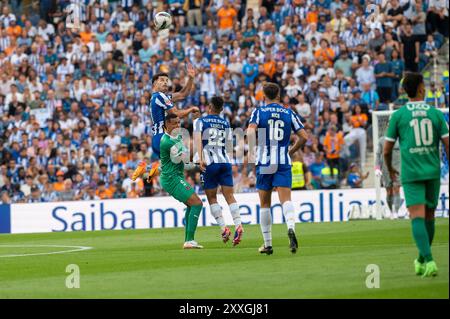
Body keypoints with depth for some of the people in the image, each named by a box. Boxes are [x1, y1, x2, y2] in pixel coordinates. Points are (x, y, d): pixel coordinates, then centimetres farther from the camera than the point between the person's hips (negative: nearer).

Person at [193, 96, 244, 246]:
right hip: (225, 162, 3)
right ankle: (238, 225, -16)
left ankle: (223, 228, -5)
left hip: (209, 164, -3)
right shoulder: (226, 124, 15)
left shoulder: (200, 121, 3)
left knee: (212, 198, 6)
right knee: (229, 196, 1)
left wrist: (201, 159, -19)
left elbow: (197, 138, -13)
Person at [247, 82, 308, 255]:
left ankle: (267, 244, 13)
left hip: (264, 162, -1)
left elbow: (251, 131, -17)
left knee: (265, 204, 10)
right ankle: (291, 228, -38)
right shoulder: (289, 113, 8)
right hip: (283, 163, 1)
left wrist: (251, 150, -11)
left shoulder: (258, 111, 2)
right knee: (286, 200, -8)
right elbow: (303, 136, 5)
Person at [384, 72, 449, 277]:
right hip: (433, 172, 2)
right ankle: (422, 260, 28)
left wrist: (390, 169, 24)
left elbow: (387, 149, 5)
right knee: (429, 216, 16)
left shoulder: (398, 115, 0)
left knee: (417, 218, -9)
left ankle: (428, 260, -25)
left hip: (411, 174, -2)